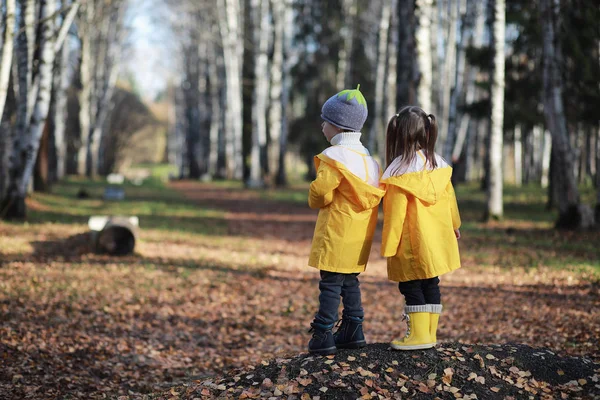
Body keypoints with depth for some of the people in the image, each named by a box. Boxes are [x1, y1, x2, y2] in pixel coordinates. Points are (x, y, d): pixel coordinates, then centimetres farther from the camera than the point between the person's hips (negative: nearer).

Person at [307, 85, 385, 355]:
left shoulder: (334, 157, -14)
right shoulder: (368, 158, 11)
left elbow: (320, 193, -19)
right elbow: (375, 193, 9)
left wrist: (316, 201, 4)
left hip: (336, 233, -8)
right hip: (359, 236, 8)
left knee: (330, 283, -4)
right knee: (350, 282, 17)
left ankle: (323, 337, -1)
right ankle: (353, 332, 21)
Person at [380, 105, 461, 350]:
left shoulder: (400, 169, -14)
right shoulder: (439, 164, 4)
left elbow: (396, 211, -15)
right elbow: (449, 198, 13)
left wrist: (388, 245, -9)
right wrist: (454, 226, 28)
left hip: (412, 243, -7)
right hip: (437, 240, 7)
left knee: (411, 286, 0)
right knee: (431, 284, 12)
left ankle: (419, 335, -1)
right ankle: (430, 333, 16)